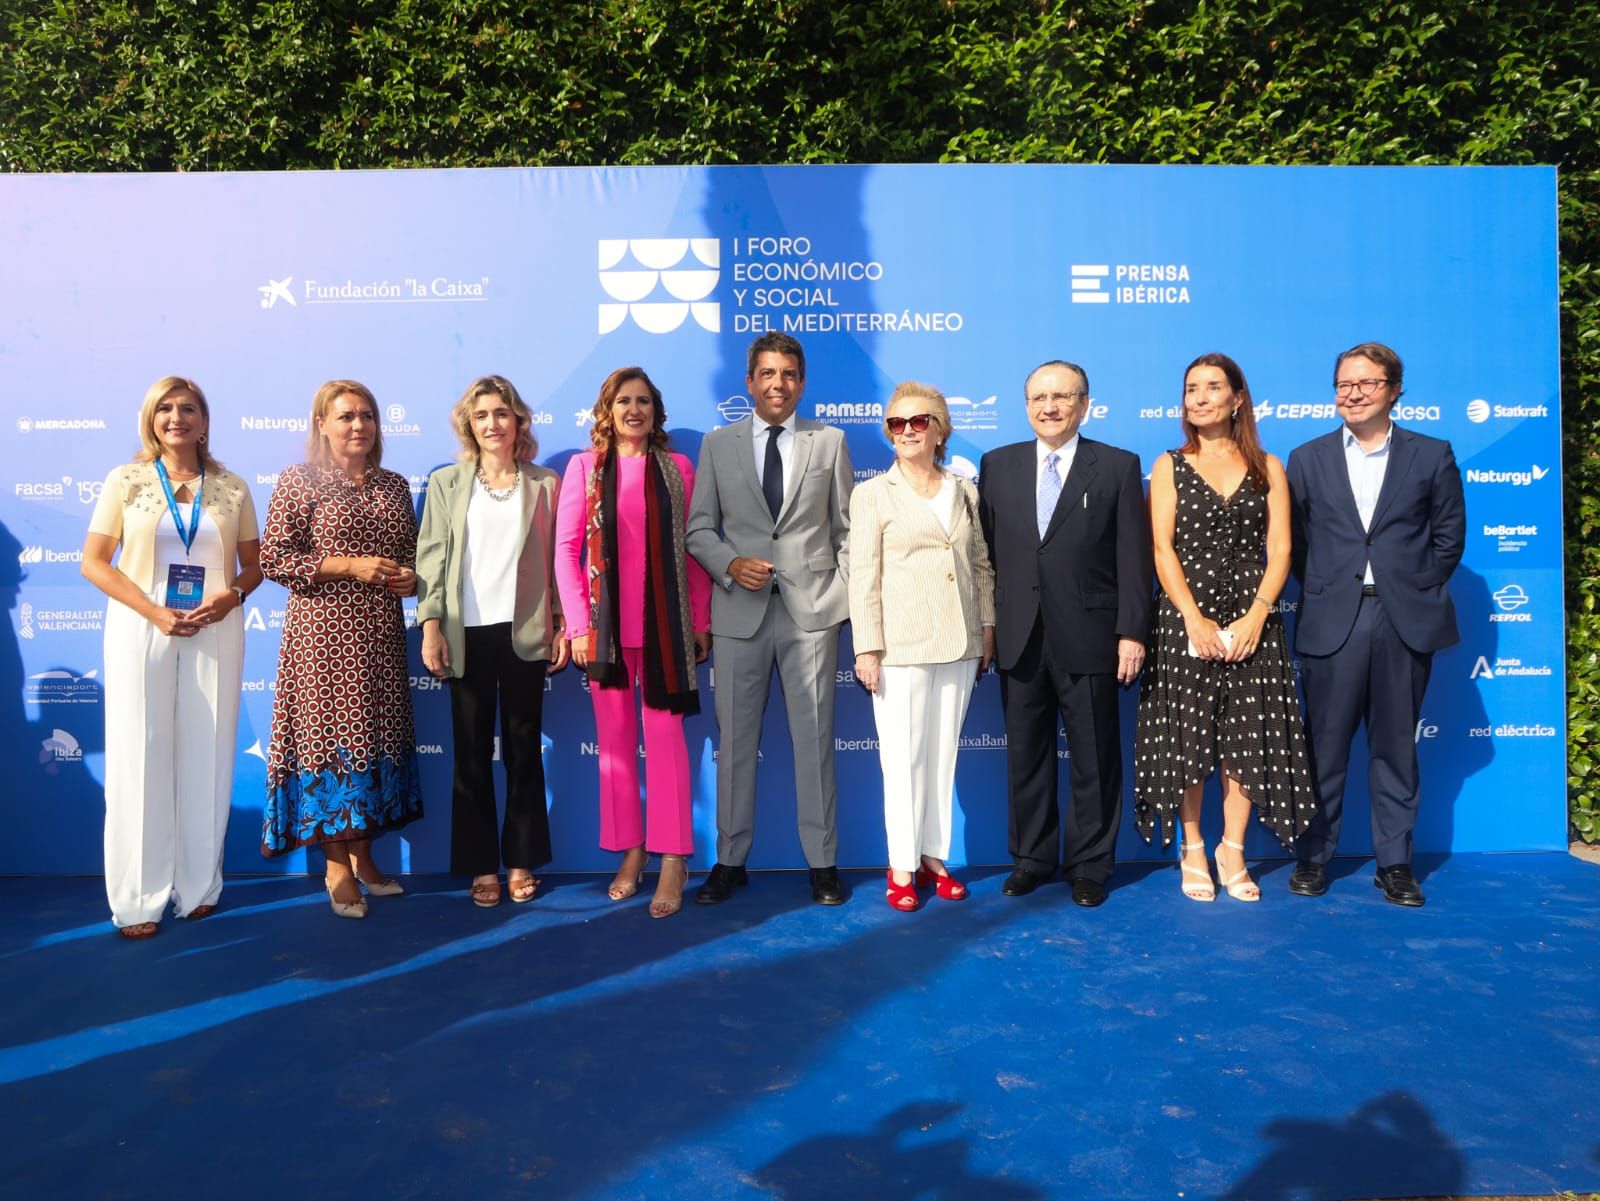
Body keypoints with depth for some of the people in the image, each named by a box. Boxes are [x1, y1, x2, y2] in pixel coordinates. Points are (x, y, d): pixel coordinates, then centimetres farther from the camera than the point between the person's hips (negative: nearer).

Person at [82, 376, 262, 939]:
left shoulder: (232, 488, 6)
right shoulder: (126, 481, 2)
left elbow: (253, 566, 10)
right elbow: (94, 562, -1)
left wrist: (231, 596, -12)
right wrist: (155, 612, -13)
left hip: (215, 634, 1)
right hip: (141, 631, -1)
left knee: (206, 759, 5)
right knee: (141, 758, 1)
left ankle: (198, 886, 18)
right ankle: (139, 898, 9)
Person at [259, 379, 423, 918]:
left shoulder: (394, 485, 12)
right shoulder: (299, 482, -2)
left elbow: (411, 550, 21)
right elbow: (271, 557, -8)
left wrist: (410, 576, -2)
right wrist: (349, 566, -16)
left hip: (381, 634, 5)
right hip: (324, 632, -5)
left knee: (377, 733, 8)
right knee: (329, 733, -3)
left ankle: (362, 854, 21)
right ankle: (337, 865, 9)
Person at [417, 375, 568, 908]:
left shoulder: (544, 483, 7)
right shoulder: (446, 483, 7)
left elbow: (556, 557, 7)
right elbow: (431, 555, 2)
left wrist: (563, 624, 2)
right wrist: (430, 625, -7)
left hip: (524, 632, 0)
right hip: (467, 633, 0)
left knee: (522, 748, 7)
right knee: (472, 752, 5)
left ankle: (521, 861, 17)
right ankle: (482, 865, 15)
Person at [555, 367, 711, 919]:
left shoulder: (677, 468, 6)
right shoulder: (585, 467, 4)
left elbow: (694, 548, 5)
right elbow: (566, 548, 0)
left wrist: (702, 622, 2)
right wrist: (578, 623, -7)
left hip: (665, 623, -1)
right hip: (605, 623, 1)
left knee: (665, 736, -2)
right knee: (614, 738, 7)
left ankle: (673, 860, 4)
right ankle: (630, 851, 20)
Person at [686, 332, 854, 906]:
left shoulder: (830, 441, 9)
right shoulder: (718, 444, 9)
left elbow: (846, 528, 8)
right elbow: (699, 528, 8)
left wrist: (853, 600, 1)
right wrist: (730, 565, -11)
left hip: (812, 607, 0)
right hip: (740, 609, 1)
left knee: (814, 737, 4)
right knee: (735, 739, 7)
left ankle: (822, 862, 16)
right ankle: (730, 860, 20)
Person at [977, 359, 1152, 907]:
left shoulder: (1118, 467, 1)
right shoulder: (997, 465, 8)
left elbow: (1133, 558, -3)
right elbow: (986, 552, 7)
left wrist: (1132, 632, -9)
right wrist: (985, 627, 3)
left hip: (1088, 640, -2)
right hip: (1019, 638, 3)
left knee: (1094, 759, 8)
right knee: (1025, 756, 12)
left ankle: (1090, 865, 23)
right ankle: (1032, 858, 27)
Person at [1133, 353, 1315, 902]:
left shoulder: (1268, 468, 9)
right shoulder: (1169, 466, 6)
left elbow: (1279, 551, 2)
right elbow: (1162, 550, -3)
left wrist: (1256, 616, -12)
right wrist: (1195, 619, -14)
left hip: (1251, 619, 1)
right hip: (1184, 620, -1)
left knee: (1247, 740, 3)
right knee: (1186, 739, 3)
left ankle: (1233, 852, 17)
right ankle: (1192, 852, 16)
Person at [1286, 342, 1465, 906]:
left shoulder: (1432, 455, 6)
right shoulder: (1308, 459, 8)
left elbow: (1448, 536, 7)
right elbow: (1294, 540, 7)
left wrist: (1415, 588, 2)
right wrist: (1319, 591, 1)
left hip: (1405, 621, 0)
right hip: (1332, 622, 0)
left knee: (1395, 748, 8)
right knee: (1324, 746, 4)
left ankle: (1394, 861, 18)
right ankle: (1314, 856, 16)